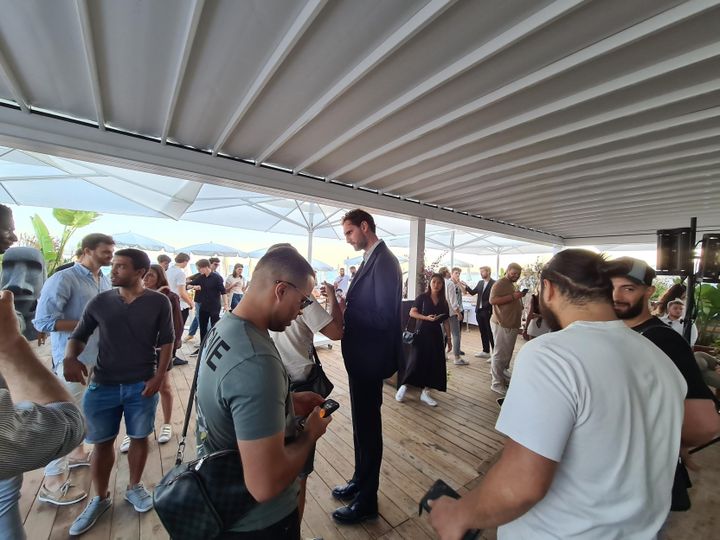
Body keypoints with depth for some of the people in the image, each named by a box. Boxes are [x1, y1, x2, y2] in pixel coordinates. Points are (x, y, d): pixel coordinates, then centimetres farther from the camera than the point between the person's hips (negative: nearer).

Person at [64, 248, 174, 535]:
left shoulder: (159, 302, -8)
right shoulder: (99, 302, -1)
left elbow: (167, 341, -4)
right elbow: (78, 336, 7)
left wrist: (159, 377, -10)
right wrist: (70, 358, -14)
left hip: (142, 385, -2)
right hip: (102, 384, 2)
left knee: (139, 438, 14)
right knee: (101, 442, 14)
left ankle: (134, 487, 38)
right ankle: (101, 498, 37)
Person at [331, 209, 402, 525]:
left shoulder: (383, 261, -20)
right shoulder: (371, 259, 10)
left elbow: (384, 316, -25)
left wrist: (344, 308, -18)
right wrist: (345, 305, -3)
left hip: (369, 358, -9)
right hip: (362, 356, 9)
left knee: (367, 426, 10)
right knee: (362, 423, 23)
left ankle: (367, 501, 33)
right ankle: (360, 482, 46)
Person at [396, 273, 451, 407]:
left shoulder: (443, 302, 8)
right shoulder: (422, 297, -4)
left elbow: (446, 321, 9)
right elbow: (412, 313, -11)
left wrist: (449, 337, 6)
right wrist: (426, 317, -23)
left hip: (436, 334, 5)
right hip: (422, 333, -5)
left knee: (434, 364, 5)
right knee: (416, 361, -6)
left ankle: (425, 392, 17)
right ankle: (403, 387, 12)